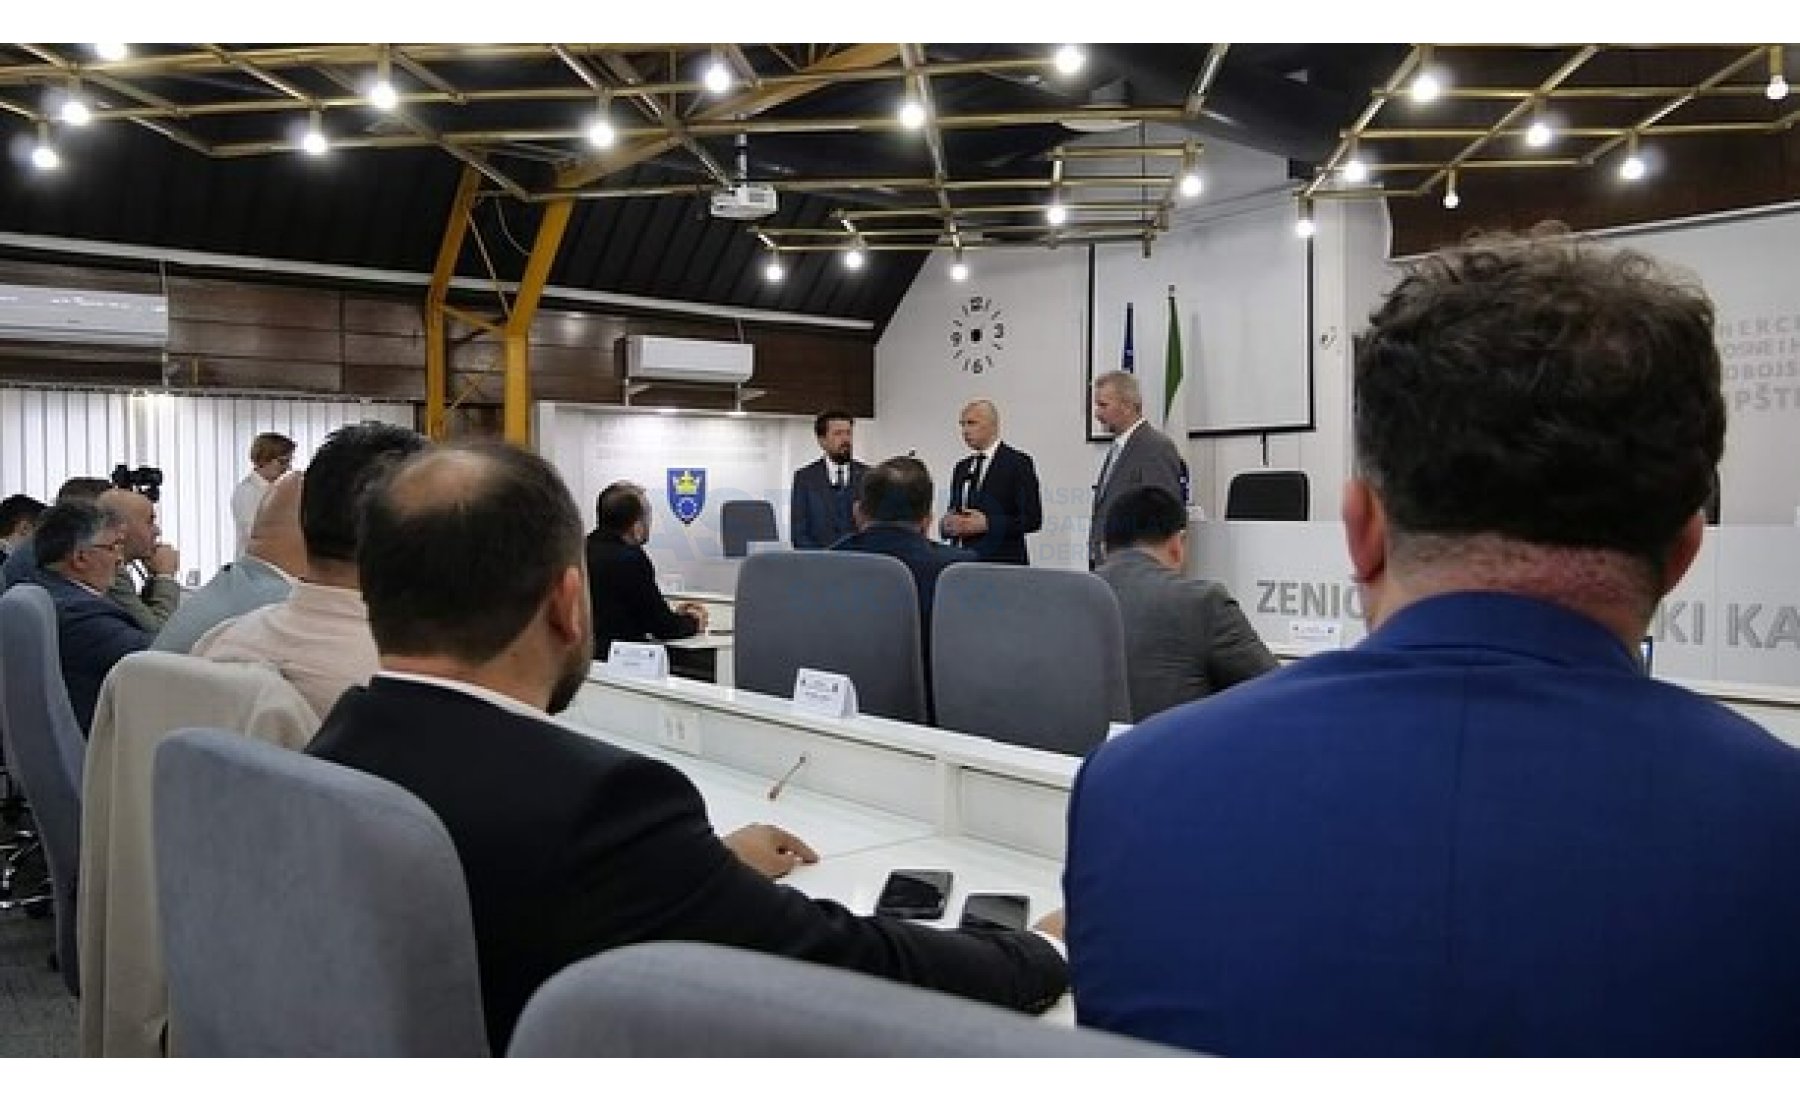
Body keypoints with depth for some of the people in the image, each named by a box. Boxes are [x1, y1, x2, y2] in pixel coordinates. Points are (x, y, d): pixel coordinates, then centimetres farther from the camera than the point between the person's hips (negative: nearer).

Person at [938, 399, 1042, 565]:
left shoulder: (1018, 462, -4)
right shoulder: (961, 468, 16)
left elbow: (1032, 519, -9)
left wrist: (987, 524, -19)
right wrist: (947, 525, -4)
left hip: (1002, 564, -5)